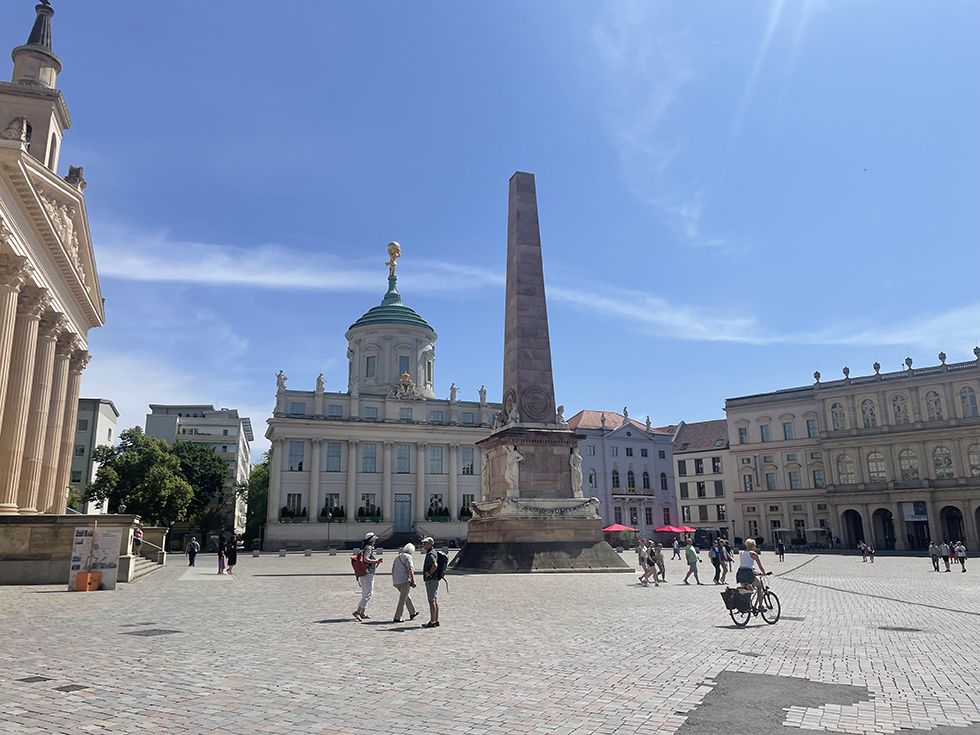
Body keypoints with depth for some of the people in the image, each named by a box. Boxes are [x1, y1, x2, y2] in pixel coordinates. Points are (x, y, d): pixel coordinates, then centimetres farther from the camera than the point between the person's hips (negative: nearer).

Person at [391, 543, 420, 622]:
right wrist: (413, 581, -14)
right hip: (404, 580, -8)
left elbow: (393, 570, 20)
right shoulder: (408, 556, -5)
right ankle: (397, 618, -2)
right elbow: (410, 570, -15)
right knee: (402, 600, -1)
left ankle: (412, 613, 34)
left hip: (396, 581, 8)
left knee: (407, 596, 23)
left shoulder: (397, 557, 17)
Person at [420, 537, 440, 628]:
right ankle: (436, 620, 16)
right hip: (435, 579, 10)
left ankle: (432, 621, -6)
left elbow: (435, 565, -34)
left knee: (431, 601, -8)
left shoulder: (430, 554, -17)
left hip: (431, 580, -10)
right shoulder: (433, 552, 16)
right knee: (435, 600, 12)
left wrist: (429, 573, -20)